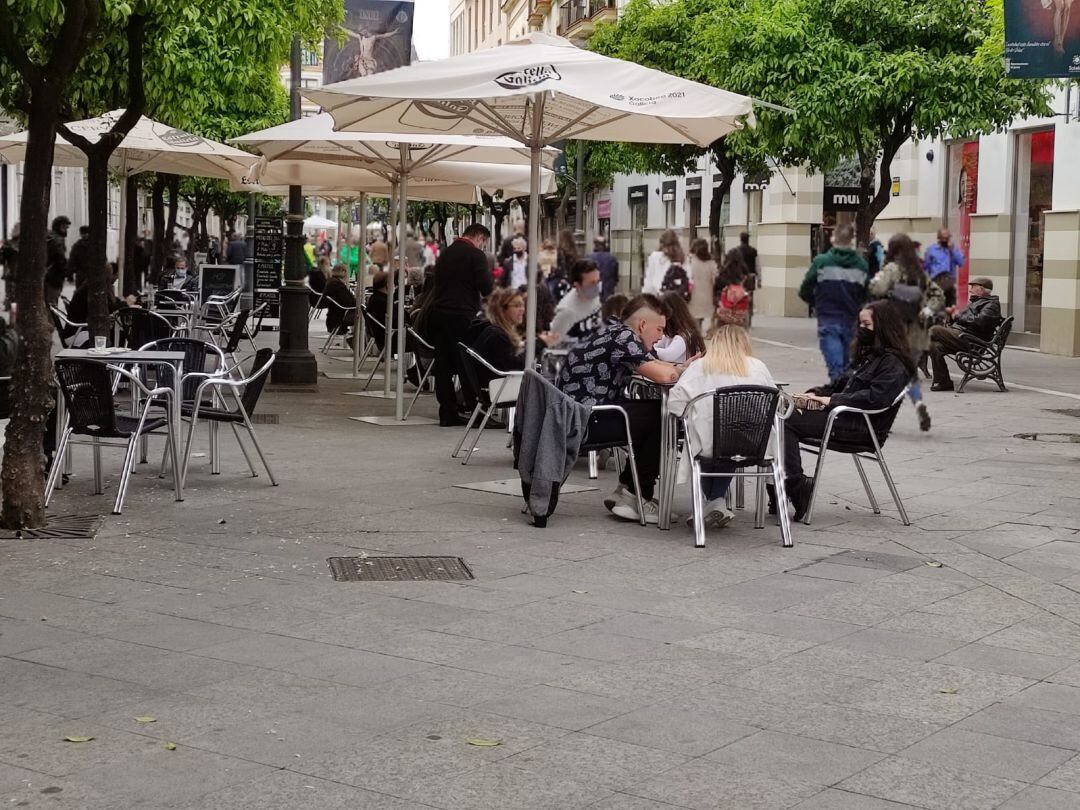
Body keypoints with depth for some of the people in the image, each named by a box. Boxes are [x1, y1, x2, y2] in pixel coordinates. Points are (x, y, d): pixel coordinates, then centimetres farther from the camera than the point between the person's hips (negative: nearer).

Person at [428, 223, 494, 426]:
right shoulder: (476, 255, -6)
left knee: (443, 365, 7)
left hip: (438, 313, 7)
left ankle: (447, 413, 9)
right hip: (462, 315, -6)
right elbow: (487, 288, -11)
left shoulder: (445, 254, 16)